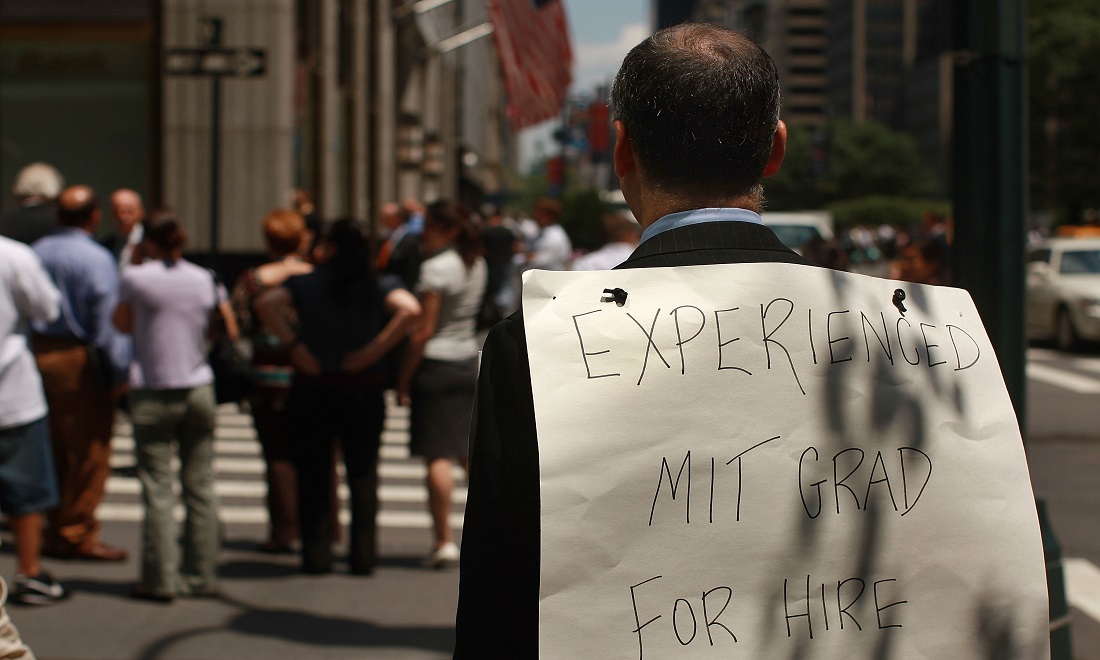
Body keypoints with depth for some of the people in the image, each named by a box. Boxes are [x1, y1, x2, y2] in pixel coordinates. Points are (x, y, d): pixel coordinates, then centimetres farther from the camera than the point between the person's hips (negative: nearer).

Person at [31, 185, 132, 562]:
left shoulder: (37, 252, 6)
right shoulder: (96, 258, -14)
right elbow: (106, 322, -16)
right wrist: (118, 372, -11)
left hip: (40, 354, 7)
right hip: (80, 359, -7)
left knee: (54, 449, 16)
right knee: (89, 451, 2)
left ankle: (55, 530, 24)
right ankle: (77, 534, 6)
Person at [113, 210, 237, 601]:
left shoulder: (135, 278, -6)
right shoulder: (205, 279, 4)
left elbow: (122, 324, 8)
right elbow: (231, 332, 7)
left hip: (152, 393, -3)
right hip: (198, 390, 3)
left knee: (157, 490, 0)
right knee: (200, 487, 8)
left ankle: (161, 579, 1)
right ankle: (202, 575, 12)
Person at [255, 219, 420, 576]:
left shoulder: (305, 284, -2)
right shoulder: (379, 286, -1)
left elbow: (266, 304, -17)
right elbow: (410, 309, -19)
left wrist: (294, 346, -11)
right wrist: (374, 350, -14)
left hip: (312, 389, -1)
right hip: (364, 389, 1)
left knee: (313, 476, 8)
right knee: (363, 475, 9)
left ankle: (316, 556, 8)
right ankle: (363, 556, 8)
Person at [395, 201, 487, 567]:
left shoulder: (435, 268, -14)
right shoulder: (477, 265, 8)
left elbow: (423, 331, -17)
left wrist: (403, 379, -10)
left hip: (435, 364, -8)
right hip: (468, 362, 8)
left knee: (438, 455, -5)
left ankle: (444, 540, -5)